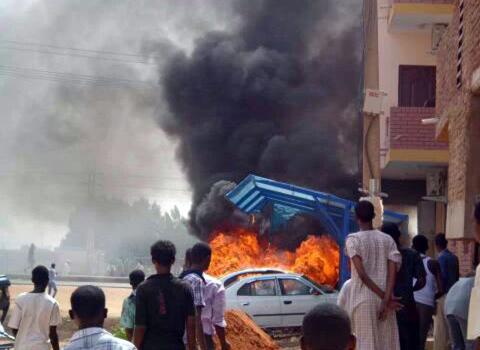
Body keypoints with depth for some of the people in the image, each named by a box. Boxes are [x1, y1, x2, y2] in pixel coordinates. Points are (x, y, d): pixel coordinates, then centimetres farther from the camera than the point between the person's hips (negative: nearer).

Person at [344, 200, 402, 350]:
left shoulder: (353, 239, -3)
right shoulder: (388, 240, 7)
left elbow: (362, 274, -12)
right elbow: (392, 272, -4)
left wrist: (384, 297, -9)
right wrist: (386, 300, -10)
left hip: (363, 299, -3)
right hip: (384, 299, 3)